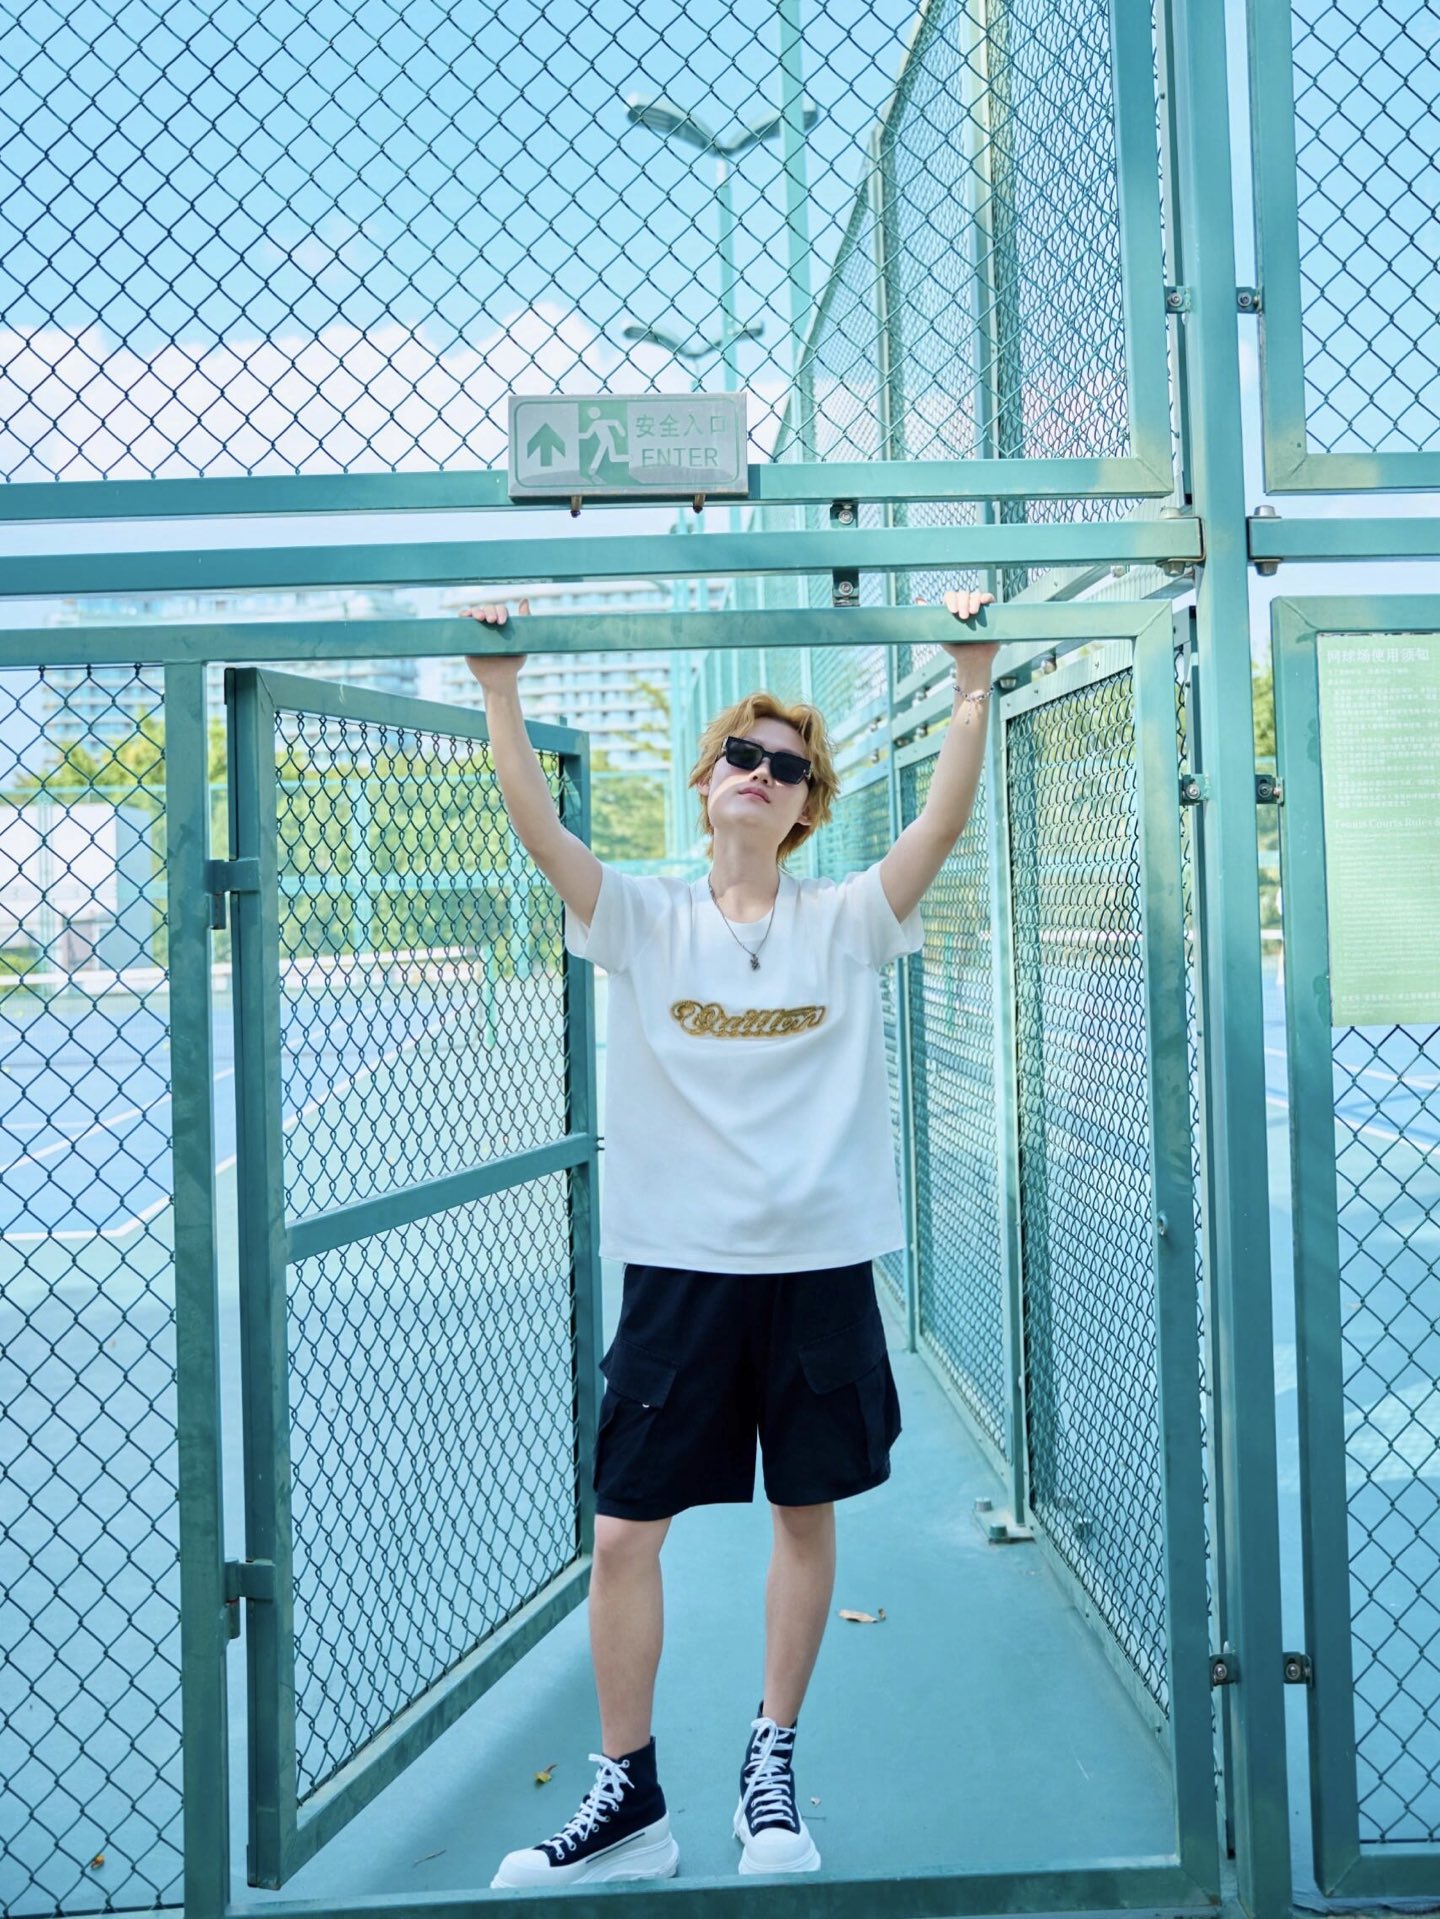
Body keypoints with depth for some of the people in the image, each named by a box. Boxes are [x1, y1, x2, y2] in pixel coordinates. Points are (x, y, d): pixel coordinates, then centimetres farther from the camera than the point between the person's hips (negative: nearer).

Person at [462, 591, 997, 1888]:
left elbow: (945, 823, -10)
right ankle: (630, 1797, 17)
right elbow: (540, 832, -9)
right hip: (679, 1264, 0)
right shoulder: (644, 920, 2)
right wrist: (502, 695, -16)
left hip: (821, 1263, 1)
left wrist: (973, 686, -16)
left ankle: (772, 1764, 30)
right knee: (624, 1531, 1)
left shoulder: (847, 920, 2)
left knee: (808, 1513, 11)